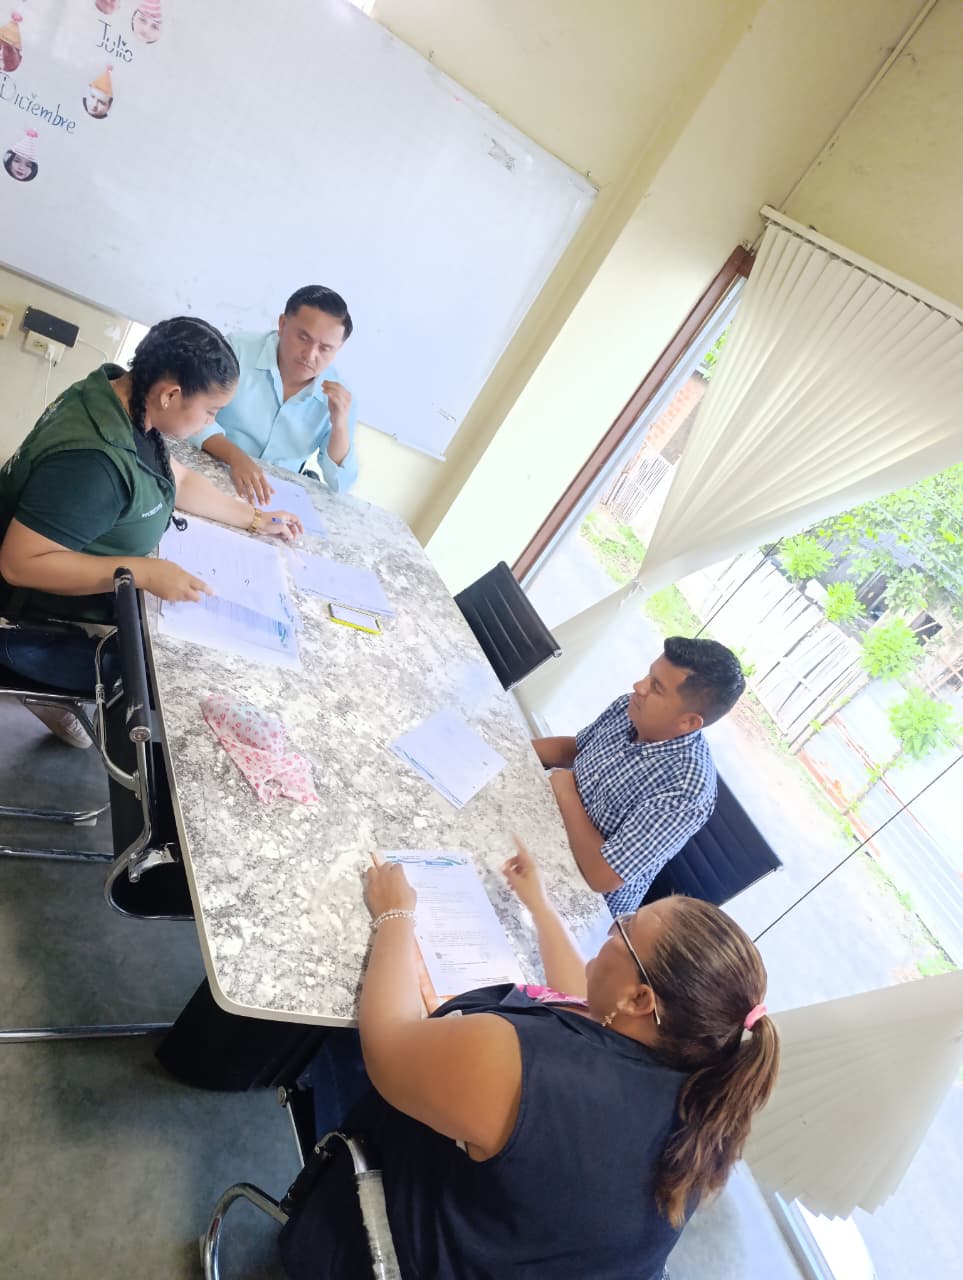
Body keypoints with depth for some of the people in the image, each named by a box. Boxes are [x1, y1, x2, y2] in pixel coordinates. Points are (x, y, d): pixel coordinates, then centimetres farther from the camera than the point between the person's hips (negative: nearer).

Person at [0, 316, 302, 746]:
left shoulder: (131, 406, -6)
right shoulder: (91, 459, -37)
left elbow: (178, 479, 10)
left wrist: (254, 518, 7)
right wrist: (143, 573, -35)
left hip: (80, 588, 9)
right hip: (38, 627, -9)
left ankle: (61, 697, 24)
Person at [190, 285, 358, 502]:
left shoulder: (338, 396, -5)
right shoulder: (237, 349, -10)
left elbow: (341, 486, -5)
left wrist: (340, 424, -20)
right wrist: (235, 456, -31)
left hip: (275, 498, 2)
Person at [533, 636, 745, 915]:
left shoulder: (685, 789, -35)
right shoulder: (632, 709, -12)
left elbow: (603, 876, -34)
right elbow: (574, 748, 8)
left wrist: (566, 793, -23)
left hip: (585, 901, -6)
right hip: (553, 834, 6)